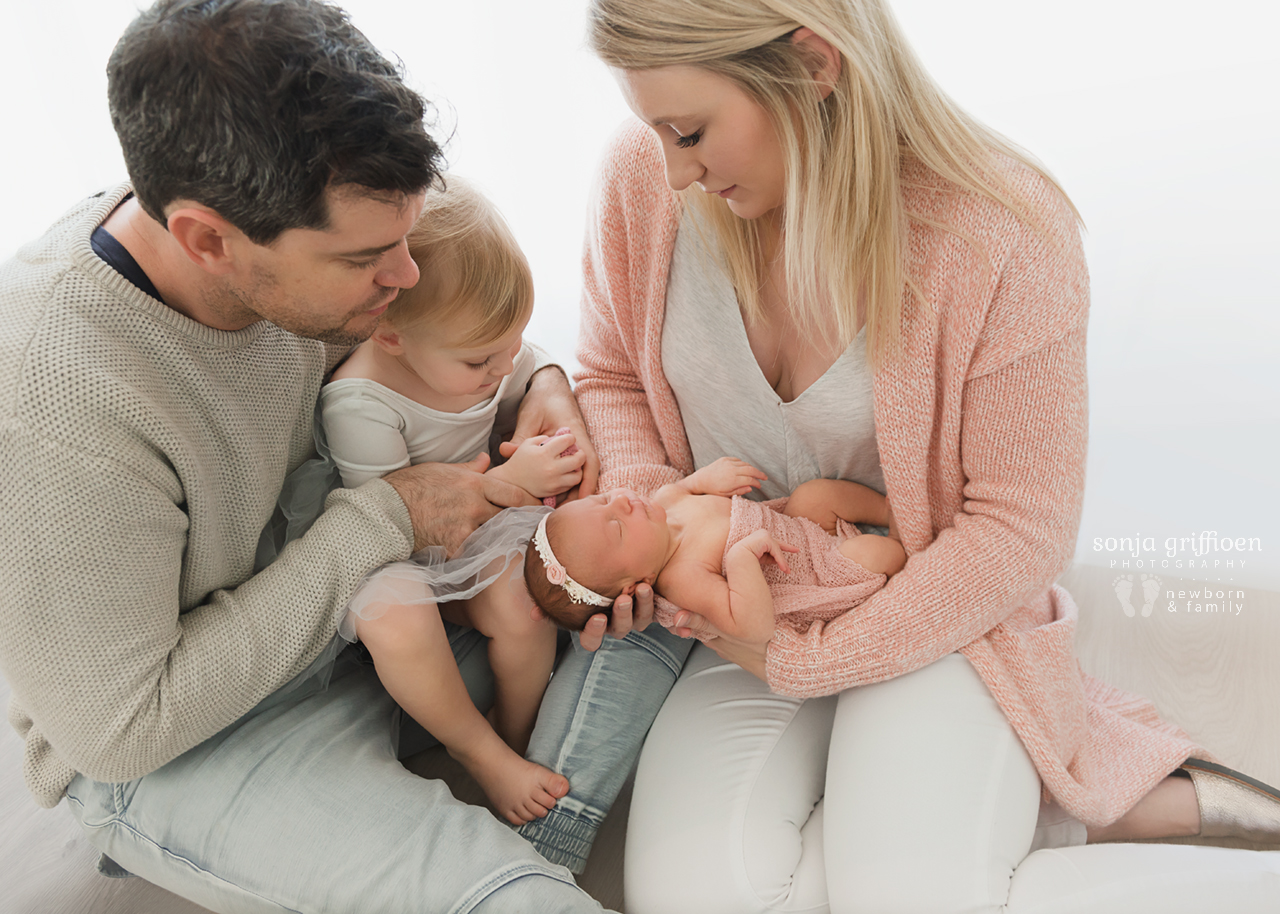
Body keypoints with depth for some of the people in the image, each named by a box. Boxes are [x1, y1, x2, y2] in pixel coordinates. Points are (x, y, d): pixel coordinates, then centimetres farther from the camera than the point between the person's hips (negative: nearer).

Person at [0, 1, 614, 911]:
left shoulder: (287, 239, -13)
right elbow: (116, 729, -24)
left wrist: (540, 381, -15)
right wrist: (381, 521, -26)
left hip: (337, 612, 7)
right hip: (162, 753, -6)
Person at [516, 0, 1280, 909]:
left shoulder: (1003, 232, -20)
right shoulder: (645, 177, -10)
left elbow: (1020, 530, -14)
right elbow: (612, 378, 8)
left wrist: (809, 656, -16)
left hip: (930, 610, -3)